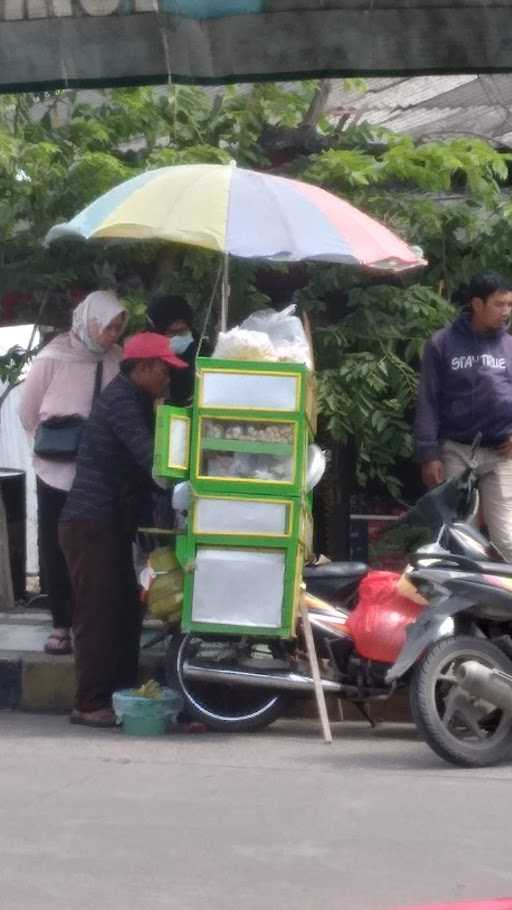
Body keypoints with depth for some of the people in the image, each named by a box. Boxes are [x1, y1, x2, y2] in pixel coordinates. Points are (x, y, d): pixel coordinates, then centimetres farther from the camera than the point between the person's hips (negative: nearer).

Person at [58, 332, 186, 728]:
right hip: (92, 524, -10)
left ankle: (122, 695, 14)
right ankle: (91, 703, -7)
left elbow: (140, 464, 20)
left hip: (111, 525, 10)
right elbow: (149, 457, -24)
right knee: (99, 613, -9)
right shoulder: (122, 399, -14)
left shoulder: (134, 401, 18)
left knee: (126, 610, 10)